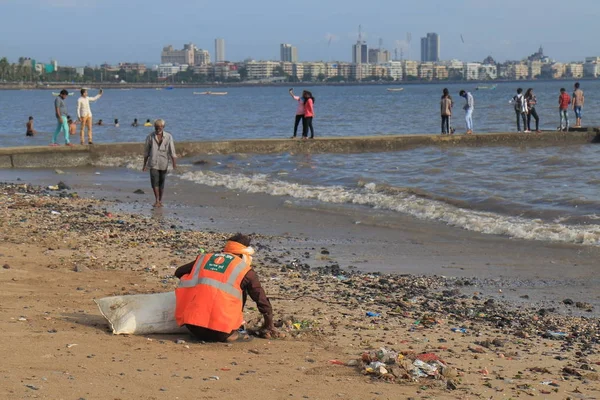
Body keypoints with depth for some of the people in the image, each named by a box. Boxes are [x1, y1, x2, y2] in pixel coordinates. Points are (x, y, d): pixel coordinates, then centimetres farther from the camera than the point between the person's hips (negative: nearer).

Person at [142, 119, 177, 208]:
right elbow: (146, 152, 6)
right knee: (154, 181, -14)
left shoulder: (168, 137, -4)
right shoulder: (150, 137, -1)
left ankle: (160, 200, 21)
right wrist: (145, 164, 8)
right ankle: (157, 200, -8)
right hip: (153, 163, 0)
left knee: (161, 182, 7)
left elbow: (172, 150, -9)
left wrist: (174, 163, -19)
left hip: (163, 163, 0)